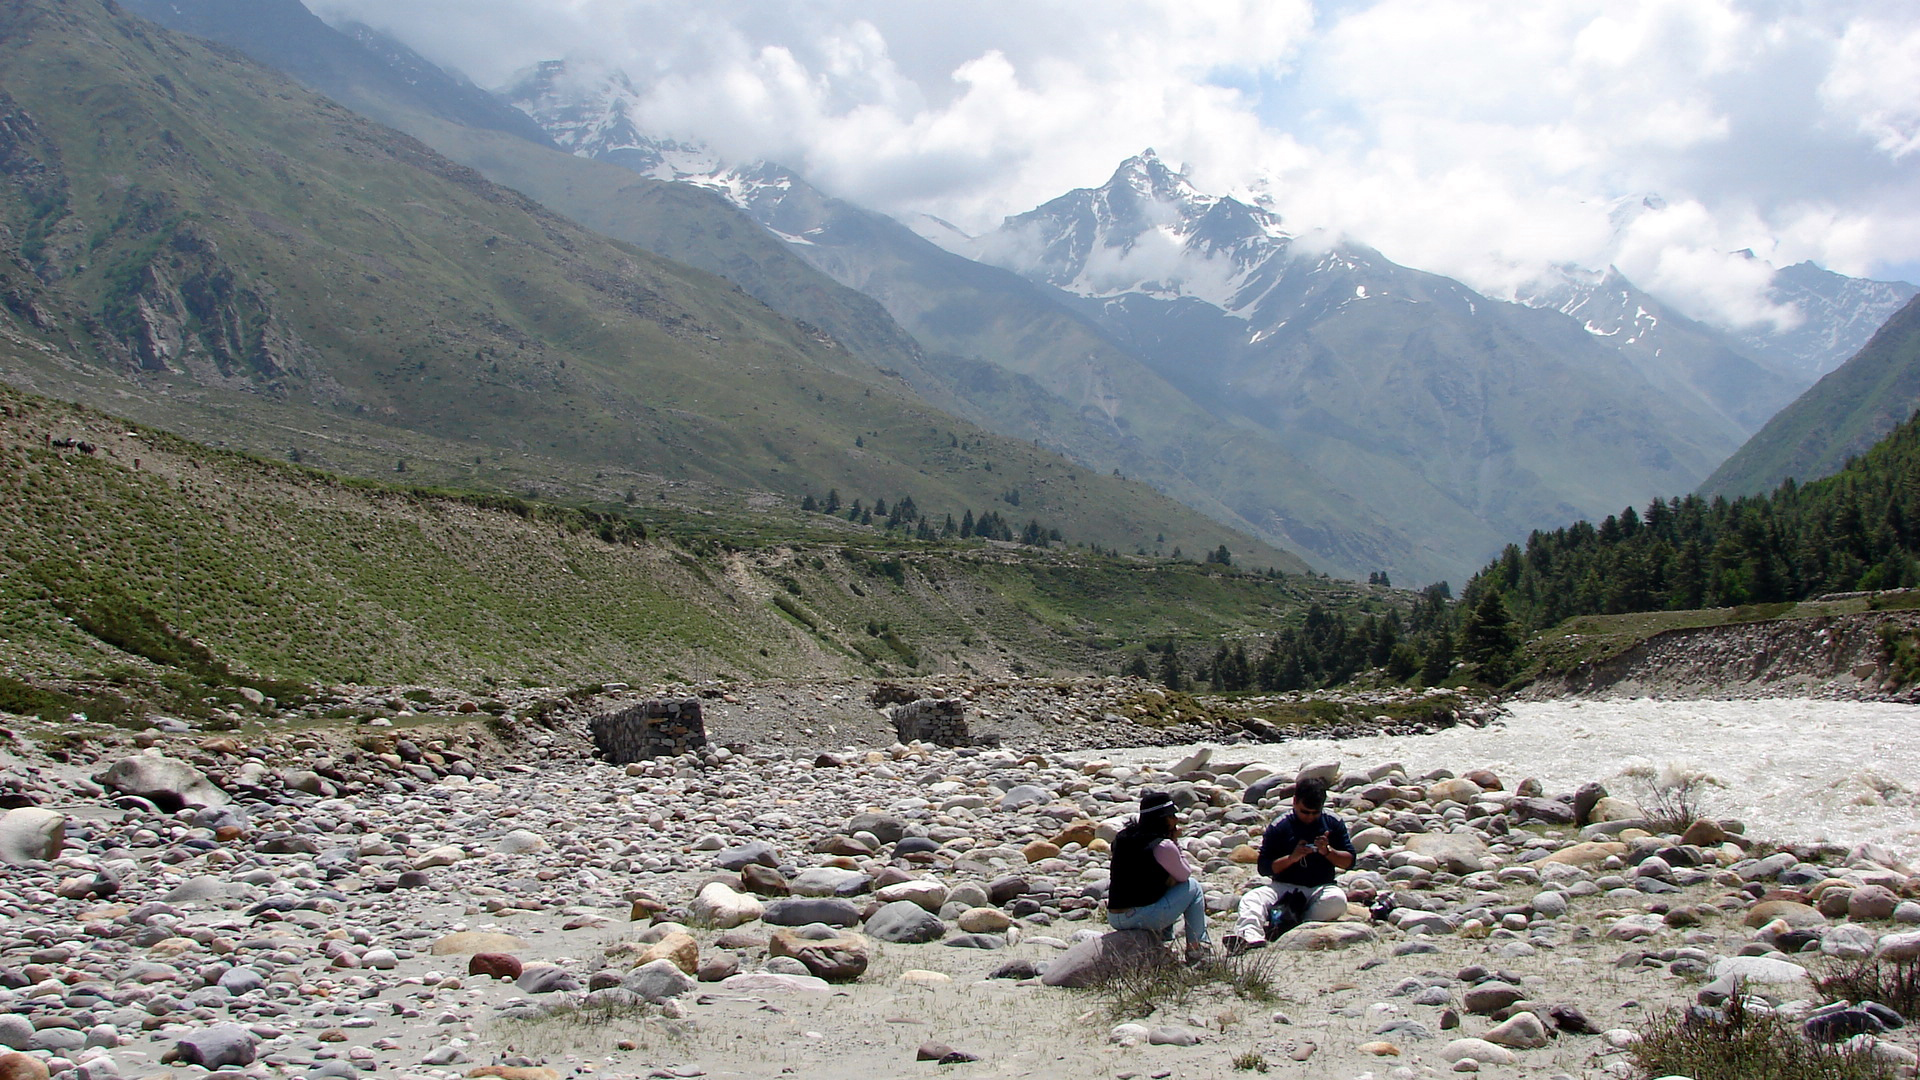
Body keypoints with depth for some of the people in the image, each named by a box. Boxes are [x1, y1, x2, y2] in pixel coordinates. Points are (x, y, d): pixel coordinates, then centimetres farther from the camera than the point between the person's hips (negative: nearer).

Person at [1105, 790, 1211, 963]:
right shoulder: (1163, 846, -14)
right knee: (1193, 887, 12)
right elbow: (1185, 875, 2)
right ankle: (1195, 949, 14)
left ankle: (1164, 942, 34)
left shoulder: (1122, 837, 8)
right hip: (1144, 918, -8)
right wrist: (1174, 843, 4)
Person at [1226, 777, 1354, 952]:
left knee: (1337, 900, -35)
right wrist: (1292, 858, -16)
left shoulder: (1334, 824, 8)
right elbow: (1264, 868, -1)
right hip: (1284, 888, -1)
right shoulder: (1279, 828, 3)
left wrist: (1327, 851, -12)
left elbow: (1349, 862, 7)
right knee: (1250, 899, -30)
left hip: (1320, 889, 1)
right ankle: (1250, 936, -59)